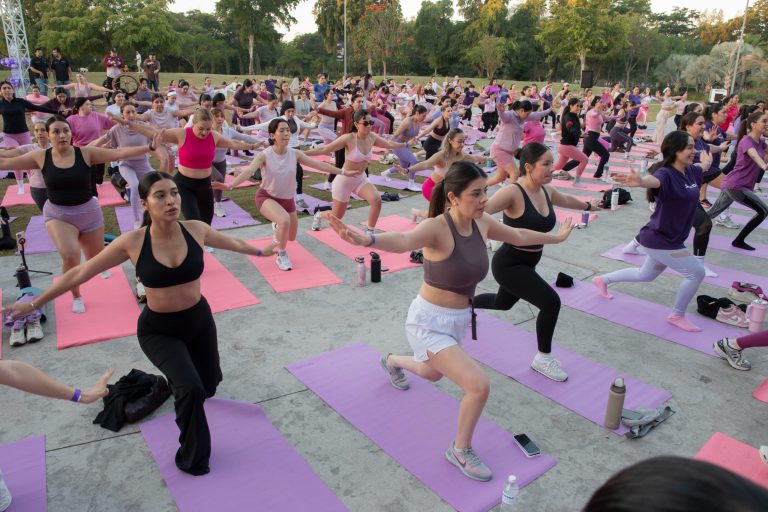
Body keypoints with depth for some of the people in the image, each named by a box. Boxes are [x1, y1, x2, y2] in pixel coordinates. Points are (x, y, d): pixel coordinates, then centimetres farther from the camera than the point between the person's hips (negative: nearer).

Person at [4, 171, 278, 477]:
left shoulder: (195, 230, -16)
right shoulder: (132, 242, -22)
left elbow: (233, 243, 5)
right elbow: (80, 274, -9)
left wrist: (260, 251, 21)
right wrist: (34, 304, -2)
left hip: (199, 320, 3)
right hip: (158, 330, -3)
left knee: (209, 385, 19)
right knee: (191, 389, -23)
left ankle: (177, 383, 59)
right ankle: (192, 459, 6)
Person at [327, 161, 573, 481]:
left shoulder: (481, 223, -5)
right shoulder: (437, 228, -27)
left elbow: (519, 236, 15)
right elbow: (404, 240, -49)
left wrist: (556, 237, 29)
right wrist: (366, 240, -70)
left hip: (459, 320, 8)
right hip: (429, 322, -8)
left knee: (431, 374, 32)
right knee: (479, 386, -17)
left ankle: (391, 362, 67)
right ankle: (460, 451, 13)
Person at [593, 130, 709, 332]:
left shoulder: (690, 171, 2)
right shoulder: (666, 173, -23)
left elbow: (703, 168, 28)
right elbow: (653, 180, -49)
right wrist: (640, 181, -72)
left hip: (667, 239, 9)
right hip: (659, 239, -9)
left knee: (645, 275, 24)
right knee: (696, 272, -3)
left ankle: (603, 280, 40)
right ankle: (677, 315, 15)